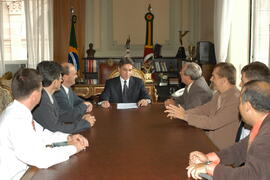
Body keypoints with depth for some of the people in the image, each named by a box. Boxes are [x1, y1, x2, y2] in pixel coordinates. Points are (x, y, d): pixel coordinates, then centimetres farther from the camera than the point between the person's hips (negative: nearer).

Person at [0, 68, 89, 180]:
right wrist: (72, 148, -13)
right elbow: (41, 159, -26)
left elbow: (40, 134, 12)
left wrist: (68, 137, 0)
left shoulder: (17, 111, -1)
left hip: (25, 171, 7)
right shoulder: (16, 120, -26)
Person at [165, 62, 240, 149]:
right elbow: (204, 109, 12)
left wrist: (185, 116, -23)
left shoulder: (236, 99, -24)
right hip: (209, 137, 8)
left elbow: (212, 123, -27)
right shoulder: (219, 94, 6)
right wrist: (184, 112, -4)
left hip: (221, 148, -8)